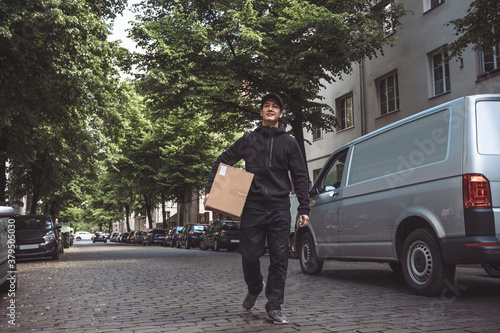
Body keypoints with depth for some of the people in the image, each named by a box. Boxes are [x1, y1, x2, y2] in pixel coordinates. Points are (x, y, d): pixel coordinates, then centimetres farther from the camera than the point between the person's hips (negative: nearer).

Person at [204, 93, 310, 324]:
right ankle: (254, 288, 32)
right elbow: (222, 162, 14)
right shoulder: (248, 140, 10)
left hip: (280, 210, 0)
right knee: (250, 256, 2)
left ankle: (274, 307, 9)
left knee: (279, 260, 0)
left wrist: (304, 209, 1)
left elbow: (300, 177, 9)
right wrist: (210, 189, 2)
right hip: (252, 208, 0)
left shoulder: (289, 143, 10)